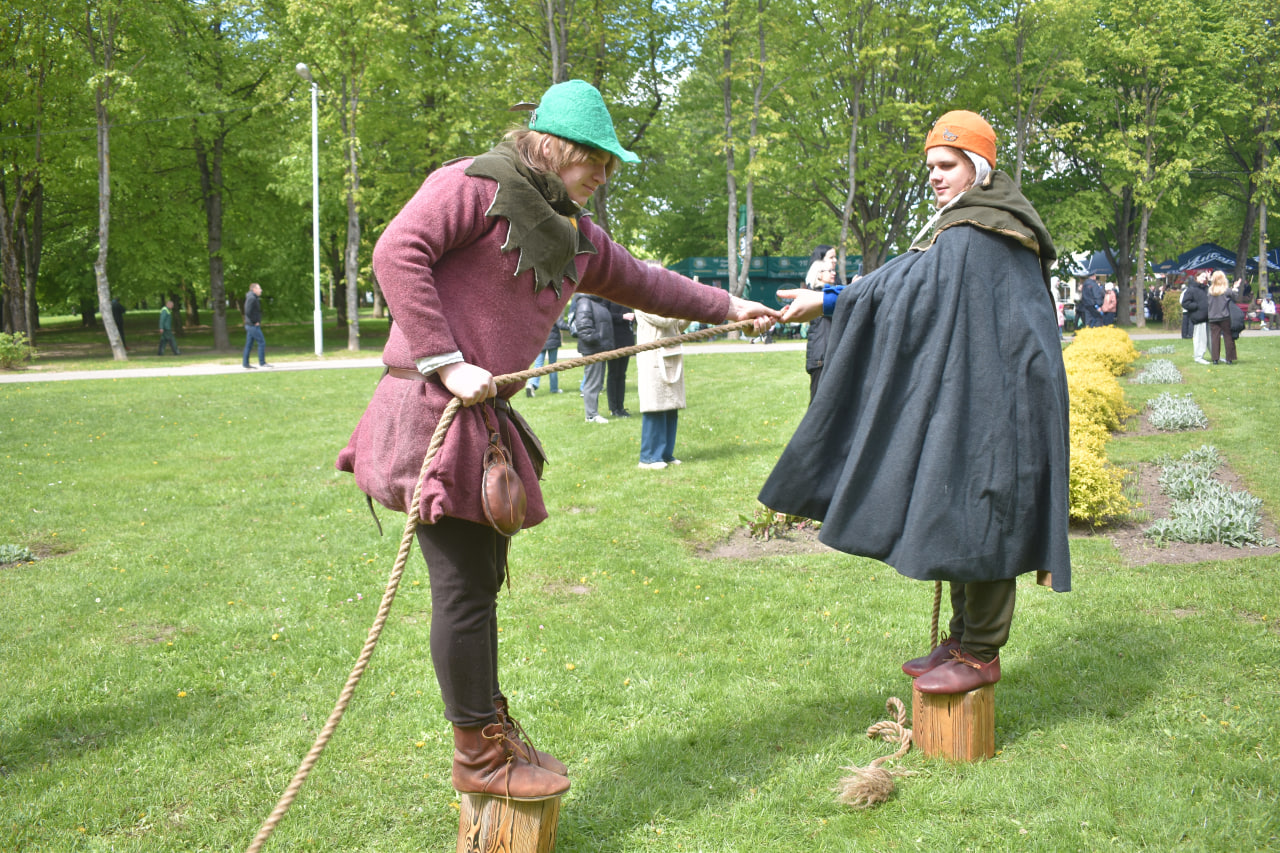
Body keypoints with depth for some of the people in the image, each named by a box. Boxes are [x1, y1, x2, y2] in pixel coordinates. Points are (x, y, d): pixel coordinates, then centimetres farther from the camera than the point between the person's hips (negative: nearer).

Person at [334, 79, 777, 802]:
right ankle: (479, 754, 9)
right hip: (432, 410, -9)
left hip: (484, 418, 9)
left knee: (482, 579, 16)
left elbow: (639, 280, 33)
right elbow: (398, 253, -17)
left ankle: (492, 725, 29)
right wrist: (447, 361, -21)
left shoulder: (574, 234, 19)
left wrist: (725, 306, 38)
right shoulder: (475, 185, -7)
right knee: (465, 584, -3)